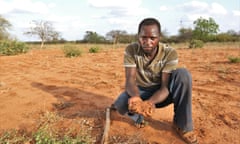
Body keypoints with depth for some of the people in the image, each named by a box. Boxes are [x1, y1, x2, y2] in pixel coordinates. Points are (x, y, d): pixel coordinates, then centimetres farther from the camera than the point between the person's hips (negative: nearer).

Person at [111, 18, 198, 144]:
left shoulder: (170, 53, -20)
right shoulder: (131, 50, -18)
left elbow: (165, 86, -24)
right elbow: (130, 80, -23)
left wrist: (151, 101, -46)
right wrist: (135, 96, -46)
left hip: (160, 94, 1)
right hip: (140, 91, 0)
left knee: (183, 74, -29)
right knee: (122, 105, -34)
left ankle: (182, 124, -13)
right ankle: (137, 116, 4)